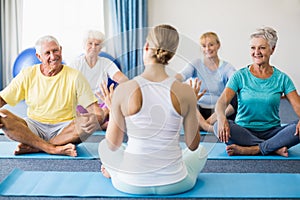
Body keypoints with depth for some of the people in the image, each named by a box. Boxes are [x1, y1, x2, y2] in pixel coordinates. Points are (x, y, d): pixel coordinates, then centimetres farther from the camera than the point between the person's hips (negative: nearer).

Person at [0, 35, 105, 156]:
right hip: (34, 127, 1)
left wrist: (98, 116, -30)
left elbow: (95, 110, -5)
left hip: (65, 129, -1)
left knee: (92, 119, -30)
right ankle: (54, 149, -33)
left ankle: (34, 147, -28)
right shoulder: (28, 75, 4)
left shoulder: (75, 76, -1)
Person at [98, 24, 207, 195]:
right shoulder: (185, 92, -14)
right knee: (201, 151, 36)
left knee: (104, 146, 33)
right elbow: (193, 145, -3)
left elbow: (113, 145, -6)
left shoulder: (123, 90, -16)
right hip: (175, 184, 0)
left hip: (131, 184, 0)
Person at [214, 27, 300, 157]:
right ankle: (275, 148, -25)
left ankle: (251, 150, -29)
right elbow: (222, 101, -12)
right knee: (219, 127, -31)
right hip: (244, 131, -1)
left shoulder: (281, 78, 5)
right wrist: (221, 118, -35)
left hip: (272, 131, 1)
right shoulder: (240, 76, 1)